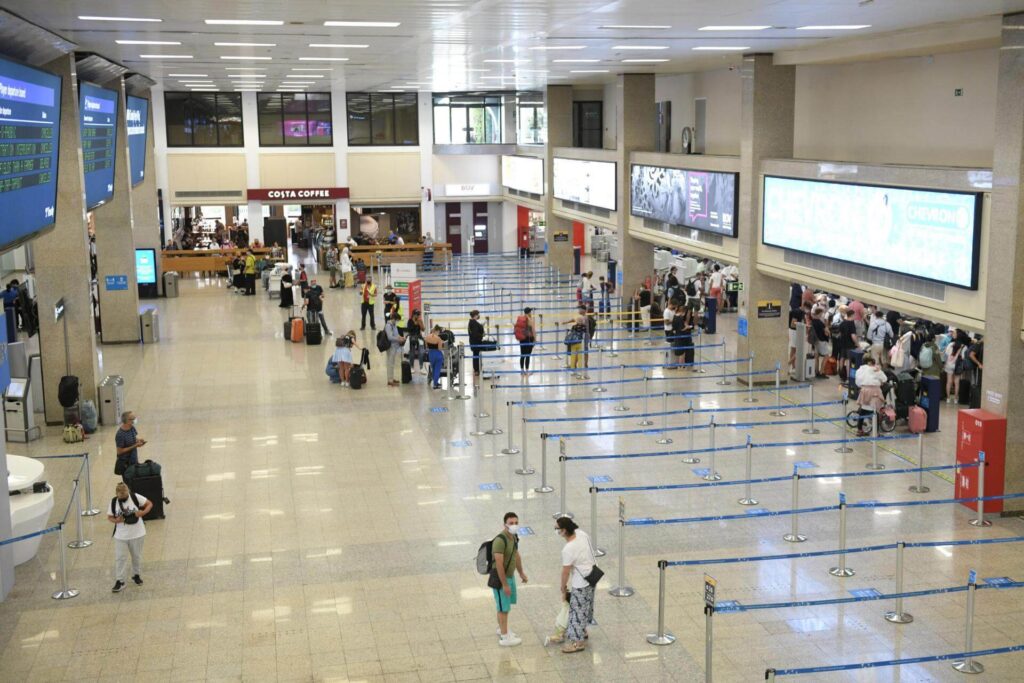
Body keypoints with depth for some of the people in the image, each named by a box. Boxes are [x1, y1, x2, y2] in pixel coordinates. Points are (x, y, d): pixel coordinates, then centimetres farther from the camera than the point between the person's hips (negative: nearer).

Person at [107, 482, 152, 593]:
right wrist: (116, 520, -21)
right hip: (120, 535, 0)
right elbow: (109, 517, 0)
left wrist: (143, 512, -22)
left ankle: (136, 575, 37)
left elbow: (149, 504, -4)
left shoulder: (135, 497, -13)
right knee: (120, 558, -1)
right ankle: (120, 581, 9)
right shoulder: (113, 502, -9)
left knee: (137, 556, 16)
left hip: (137, 533, 0)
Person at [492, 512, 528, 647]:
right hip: (500, 578, -9)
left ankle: (501, 629, 39)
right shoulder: (500, 540, -28)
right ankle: (504, 637, 12)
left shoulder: (514, 537, 1)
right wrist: (505, 584, -26)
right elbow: (499, 564, -28)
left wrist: (521, 573, 25)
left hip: (510, 575, 9)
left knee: (506, 605, 22)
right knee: (504, 608, 2)